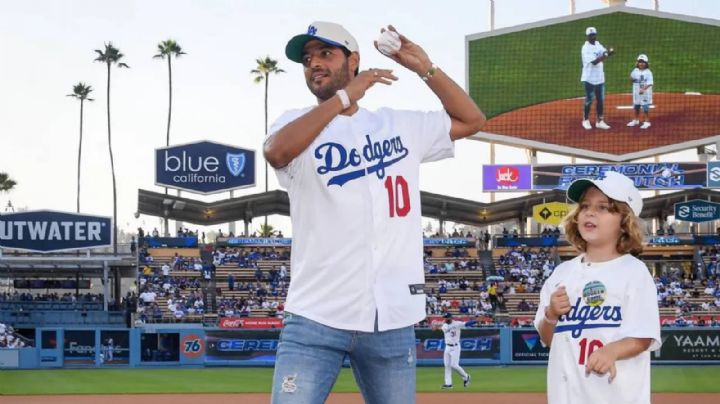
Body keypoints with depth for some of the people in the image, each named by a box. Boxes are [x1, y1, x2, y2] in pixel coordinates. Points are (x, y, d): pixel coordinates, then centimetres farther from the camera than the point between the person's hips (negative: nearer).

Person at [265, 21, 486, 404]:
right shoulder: (297, 124, 4)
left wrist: (426, 69, 9)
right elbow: (276, 152, -19)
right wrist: (344, 96, -20)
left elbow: (472, 120, 19)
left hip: (392, 321, 3)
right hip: (315, 319, -3)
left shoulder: (401, 126, 14)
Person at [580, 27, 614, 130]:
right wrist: (606, 55, -32)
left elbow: (605, 53, -1)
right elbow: (594, 61, -23)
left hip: (600, 78, 7)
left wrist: (609, 52, -24)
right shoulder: (586, 48, -15)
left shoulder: (598, 44, 9)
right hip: (589, 78, -7)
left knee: (600, 100, 8)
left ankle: (600, 121, 15)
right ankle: (586, 120, 17)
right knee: (589, 100, 2)